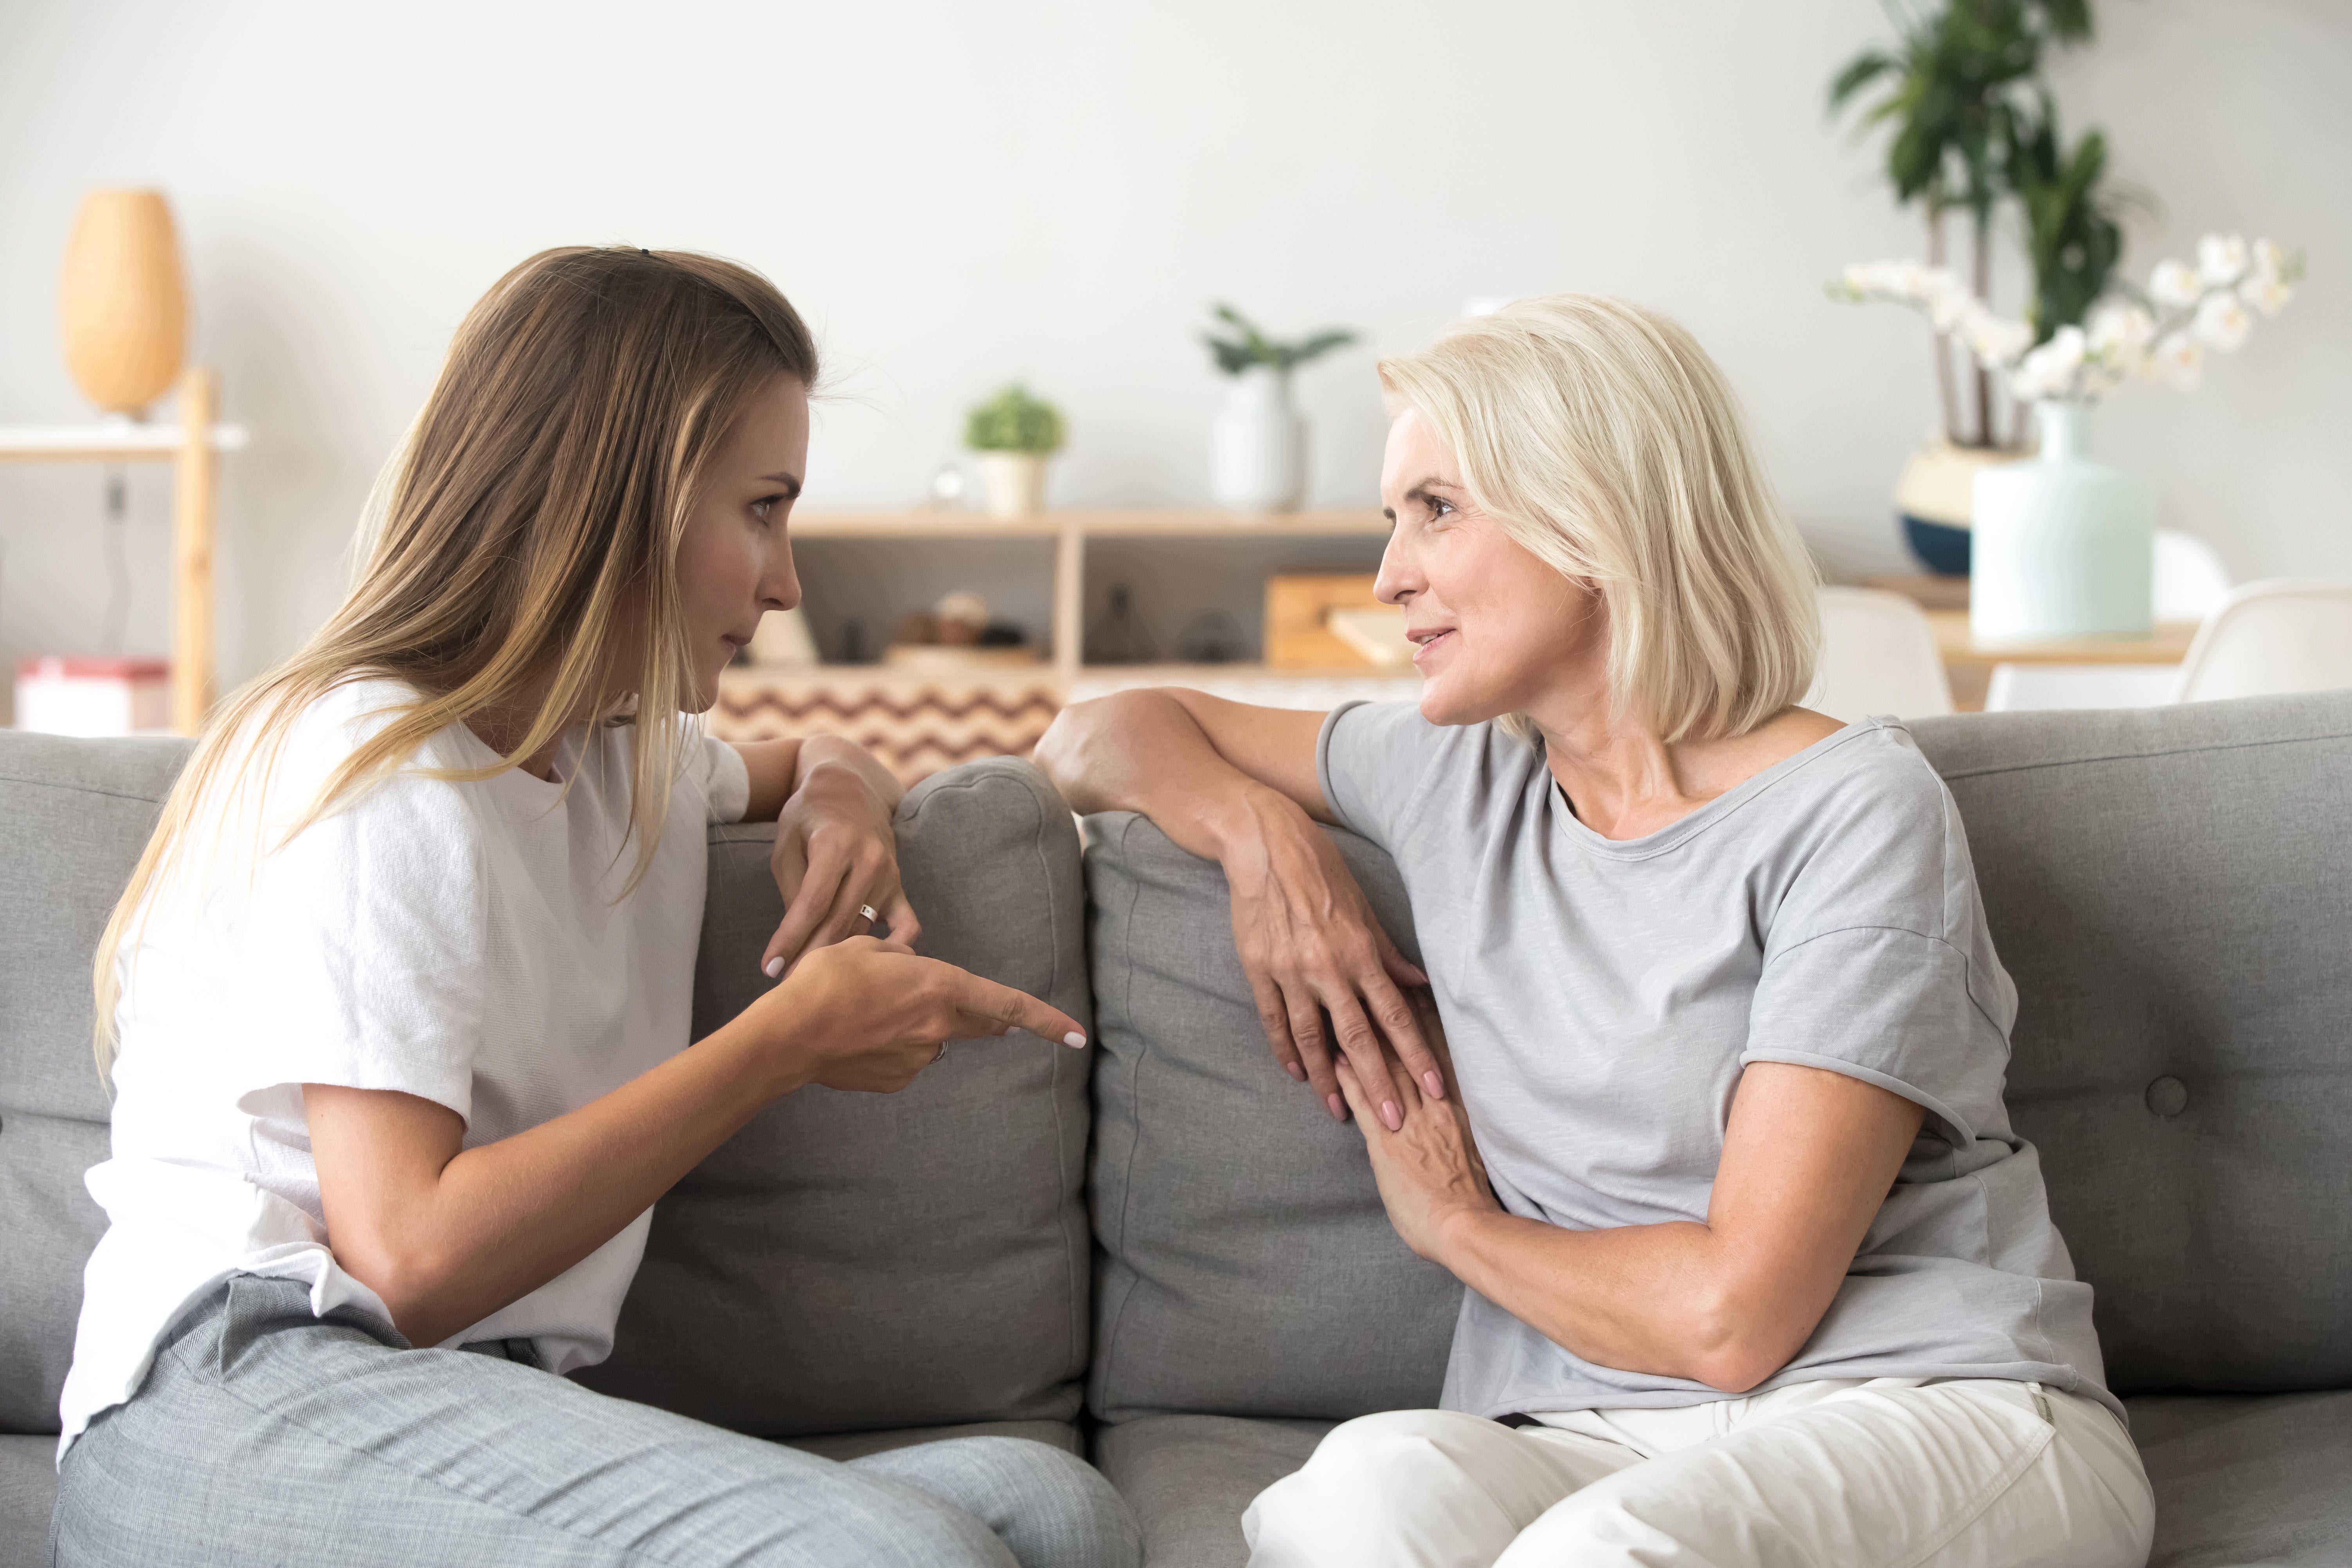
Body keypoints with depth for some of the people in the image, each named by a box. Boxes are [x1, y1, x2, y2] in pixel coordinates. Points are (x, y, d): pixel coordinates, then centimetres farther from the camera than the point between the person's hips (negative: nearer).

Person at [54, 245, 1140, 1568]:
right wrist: (791, 1039, -10)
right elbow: (407, 1259, -16)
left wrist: (838, 797, 17)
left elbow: (814, 755, 44)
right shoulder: (379, 767, -8)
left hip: (493, 1417, 8)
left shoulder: (625, 752, 20)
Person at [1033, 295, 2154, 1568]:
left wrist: (1454, 1221, 5)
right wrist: (1263, 834, 7)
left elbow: (1731, 1316, -13)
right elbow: (1103, 738, 29)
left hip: (1945, 1415, -4)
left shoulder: (1851, 811, -7)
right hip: (1592, 1448, 4)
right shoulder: (1460, 780, 13)